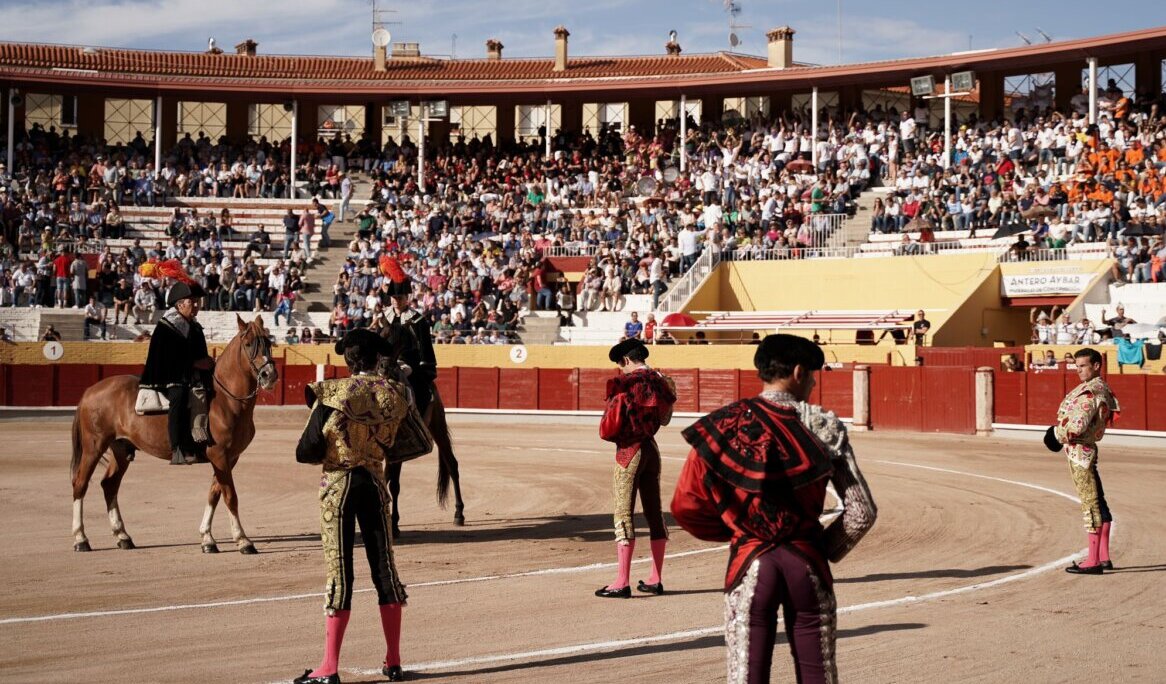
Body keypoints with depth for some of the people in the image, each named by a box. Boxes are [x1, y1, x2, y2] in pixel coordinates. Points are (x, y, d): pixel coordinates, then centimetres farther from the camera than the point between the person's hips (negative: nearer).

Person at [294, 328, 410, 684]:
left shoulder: (332, 393, -12)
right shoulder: (395, 393, -2)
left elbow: (306, 452, -13)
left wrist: (330, 452, 7)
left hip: (337, 485, -3)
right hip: (375, 484, 3)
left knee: (339, 572, 0)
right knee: (385, 567, 11)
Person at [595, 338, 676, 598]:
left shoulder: (625, 383, -12)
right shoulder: (660, 382, 6)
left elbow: (609, 428, -11)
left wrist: (608, 432, 8)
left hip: (629, 450, -7)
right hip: (652, 449, 7)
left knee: (623, 515, -5)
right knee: (654, 513, 11)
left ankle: (622, 582, -8)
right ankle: (656, 579, 16)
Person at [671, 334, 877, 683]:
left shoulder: (724, 424, -2)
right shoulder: (824, 425, -3)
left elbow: (686, 505, -3)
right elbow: (862, 510, -6)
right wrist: (827, 549, 9)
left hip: (749, 563, 0)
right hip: (807, 564, 0)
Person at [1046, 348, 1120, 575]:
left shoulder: (1091, 392, -18)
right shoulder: (1100, 388, 14)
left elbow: (1078, 424, -27)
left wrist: (1059, 435, -8)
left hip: (1080, 451, -11)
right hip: (1082, 451, 11)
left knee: (1091, 504, -7)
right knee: (1097, 503, 13)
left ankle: (1093, 562, -4)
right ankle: (1103, 557, 21)